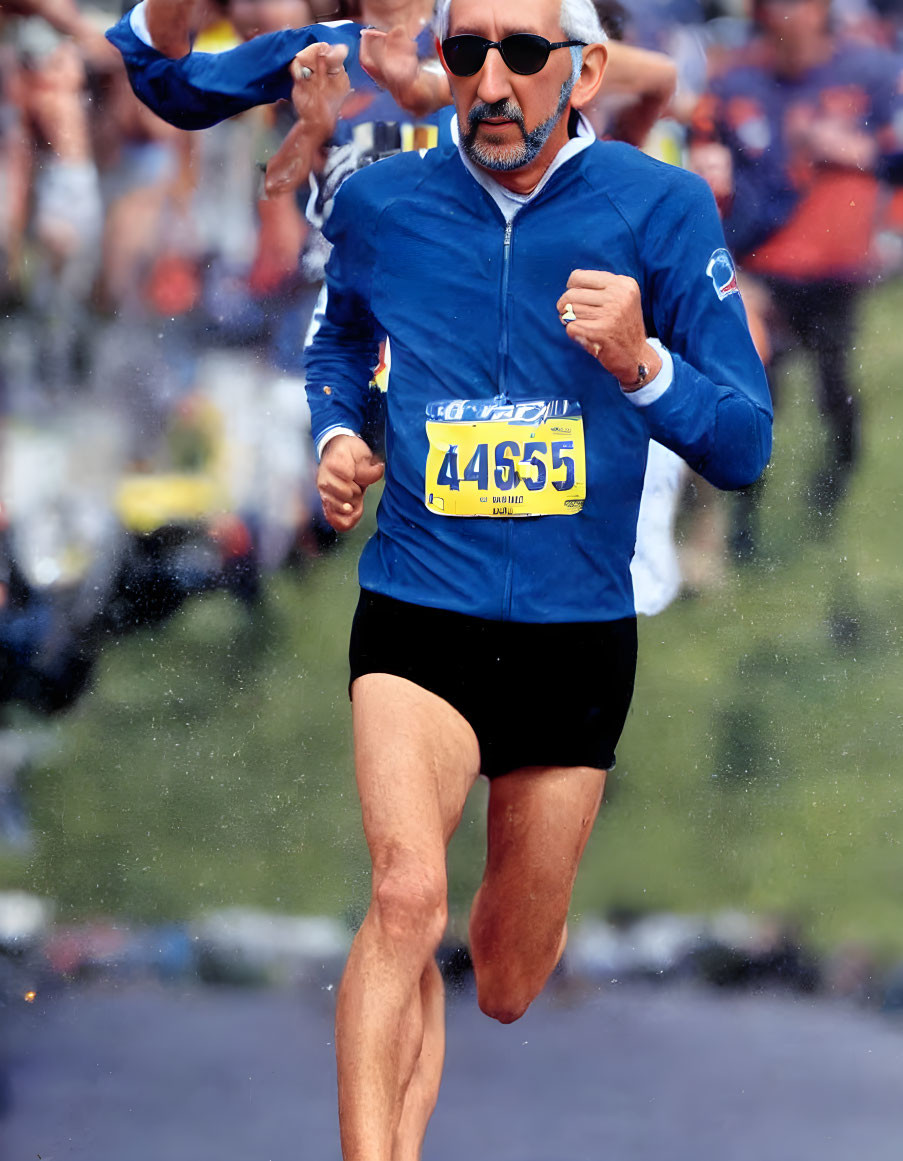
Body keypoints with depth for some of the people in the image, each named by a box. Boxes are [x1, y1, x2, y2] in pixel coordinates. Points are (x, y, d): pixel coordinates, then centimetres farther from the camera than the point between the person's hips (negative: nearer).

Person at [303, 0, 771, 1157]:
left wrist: (641, 365, -24)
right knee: (407, 899, -27)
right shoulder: (379, 205, -1)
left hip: (577, 628, 1)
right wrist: (336, 436, 3)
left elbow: (744, 447, -6)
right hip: (419, 612, -1)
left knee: (509, 988, 13)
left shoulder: (661, 210, -7)